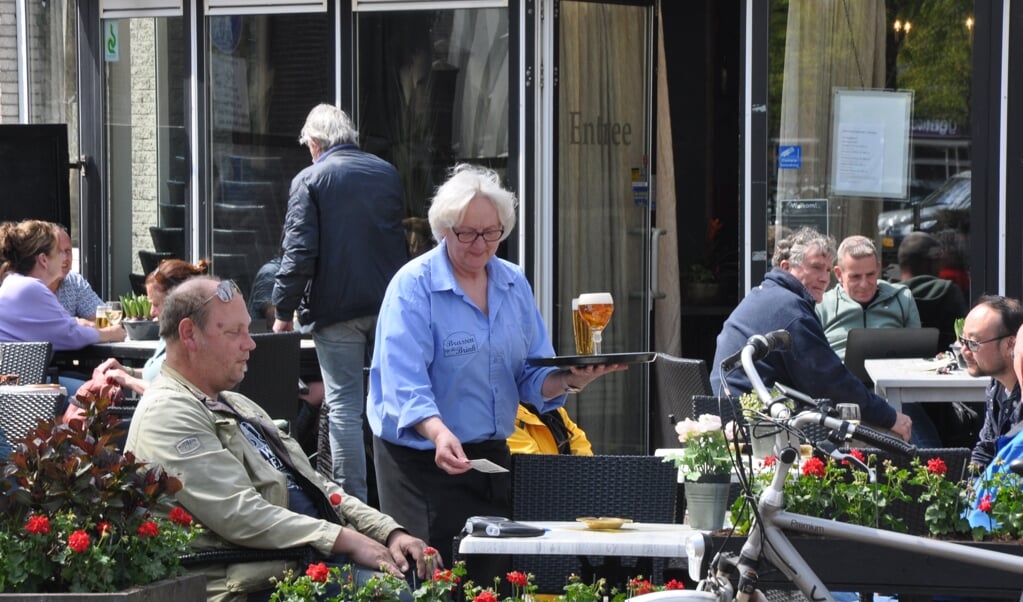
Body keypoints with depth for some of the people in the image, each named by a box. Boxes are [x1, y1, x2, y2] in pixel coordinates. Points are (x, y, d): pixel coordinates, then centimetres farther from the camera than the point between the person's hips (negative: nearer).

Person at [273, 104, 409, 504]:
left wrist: (283, 310, -6)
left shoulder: (309, 180, -6)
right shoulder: (388, 174, 9)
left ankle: (353, 501, -3)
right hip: (390, 304, 5)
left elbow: (300, 253, -12)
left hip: (337, 307, -5)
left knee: (344, 406, -1)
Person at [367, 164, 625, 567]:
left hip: (492, 456, 6)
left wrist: (571, 380, -16)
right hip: (424, 459, -6)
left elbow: (533, 377, 7)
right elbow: (404, 383, -24)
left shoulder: (514, 284, 7)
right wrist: (439, 434, -41)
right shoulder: (414, 286, -12)